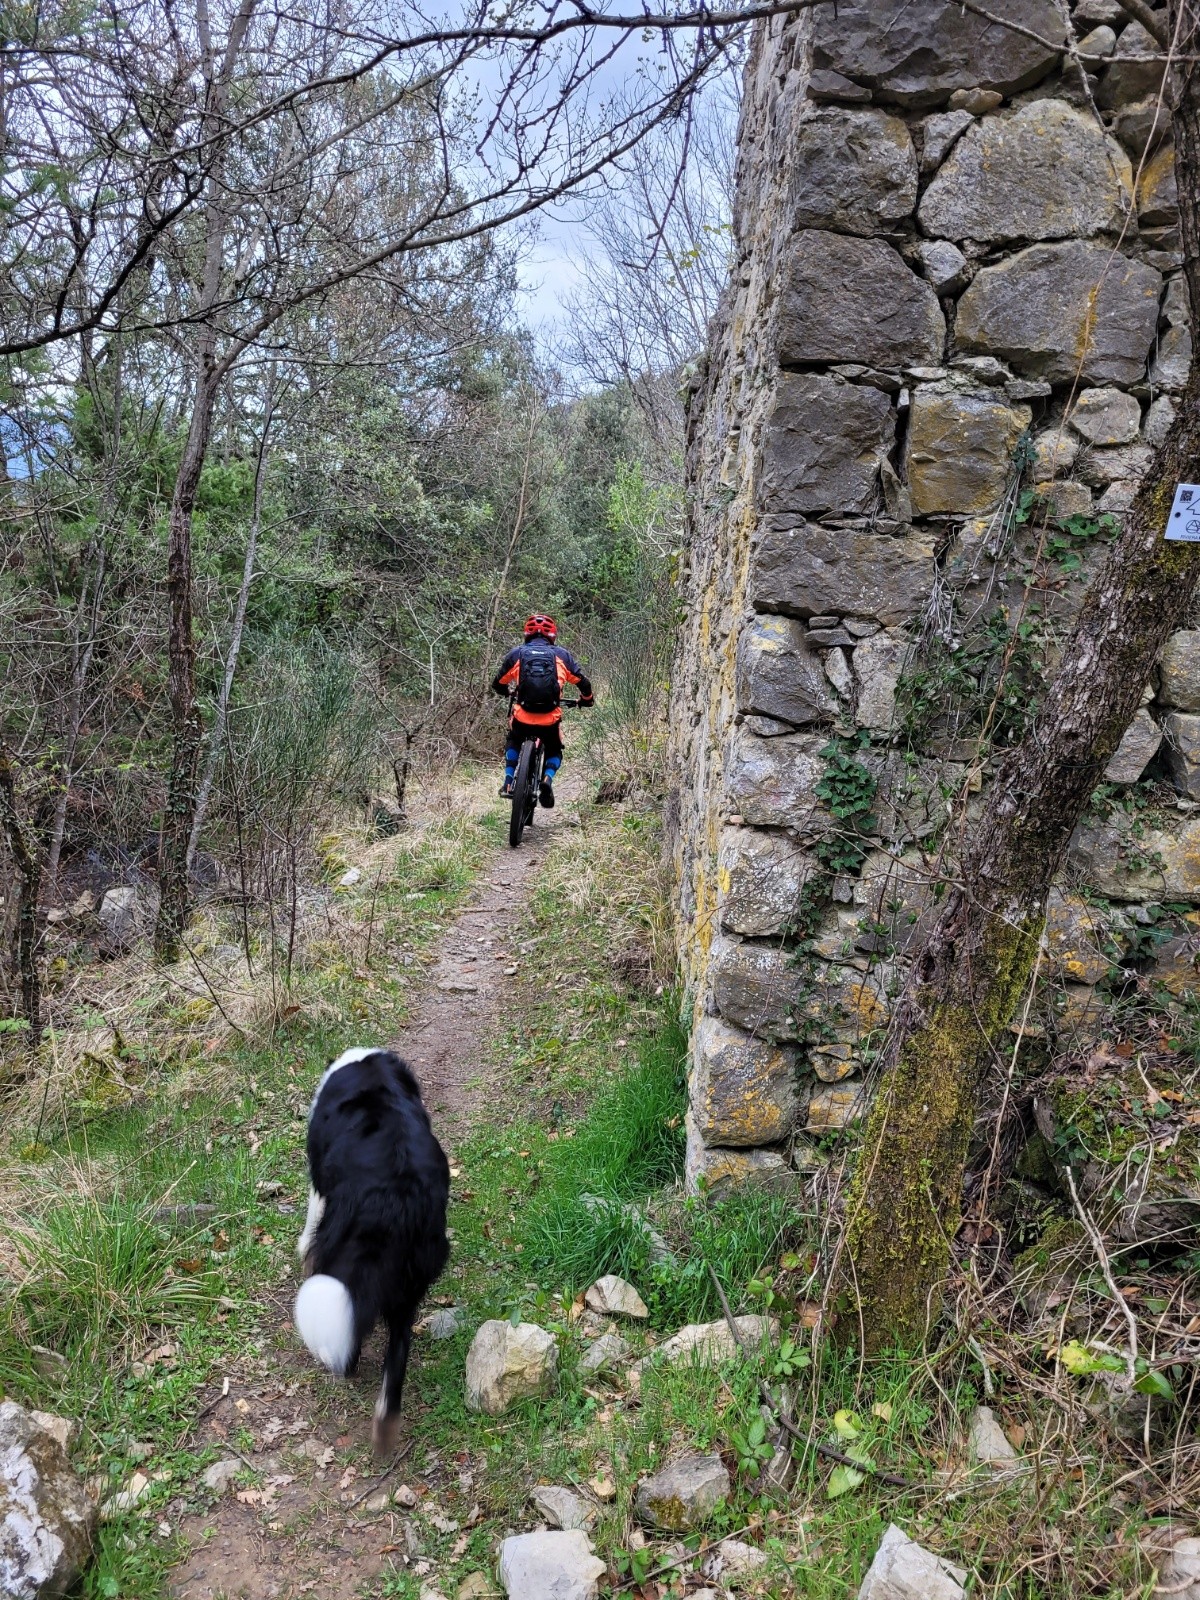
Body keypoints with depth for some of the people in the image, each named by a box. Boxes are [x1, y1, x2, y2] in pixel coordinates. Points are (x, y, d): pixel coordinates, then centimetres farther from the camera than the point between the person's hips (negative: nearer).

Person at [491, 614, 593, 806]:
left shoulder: (516, 653, 11)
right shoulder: (561, 655, 10)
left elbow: (498, 684, 18)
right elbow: (583, 682, 10)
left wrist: (510, 692, 41)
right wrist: (587, 699, 31)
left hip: (522, 716, 1)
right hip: (550, 719, -1)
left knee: (513, 742, 33)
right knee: (555, 752, 26)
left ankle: (508, 782, 17)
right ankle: (548, 779, -5)